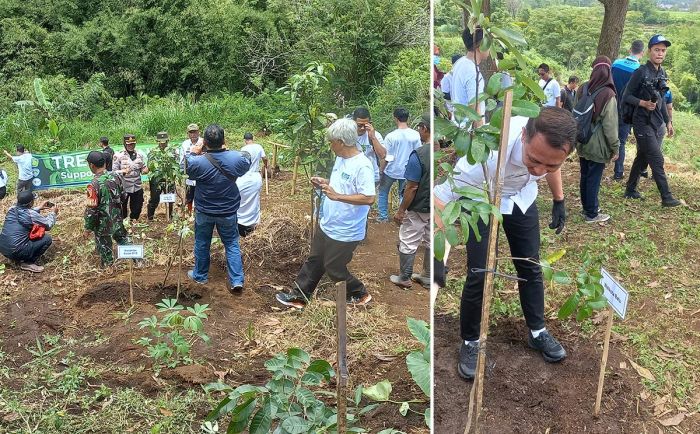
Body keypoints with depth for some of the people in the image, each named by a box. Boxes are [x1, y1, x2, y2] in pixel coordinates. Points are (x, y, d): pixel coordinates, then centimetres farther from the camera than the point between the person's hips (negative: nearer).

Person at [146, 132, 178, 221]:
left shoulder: (172, 152, 6)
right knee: (154, 200, 2)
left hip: (169, 181, 2)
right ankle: (149, 218, 15)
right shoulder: (152, 152, 2)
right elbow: (149, 166, -4)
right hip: (156, 181, -1)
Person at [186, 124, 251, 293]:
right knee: (232, 244, 13)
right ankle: (237, 281, 8)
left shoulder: (198, 162, -25)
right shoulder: (237, 158, -20)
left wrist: (192, 153, 10)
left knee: (202, 244, 19)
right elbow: (247, 162, 4)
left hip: (204, 212, -1)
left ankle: (200, 275, 35)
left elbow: (186, 170, -3)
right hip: (228, 211, 1)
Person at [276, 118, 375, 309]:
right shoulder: (340, 158, 4)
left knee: (334, 269, 8)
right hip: (327, 225, 9)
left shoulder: (362, 166, -25)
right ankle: (298, 297, 32)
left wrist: (337, 196, -33)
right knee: (314, 262, 18)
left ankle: (360, 294, 30)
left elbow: (369, 198, -31)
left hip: (345, 232, -9)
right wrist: (325, 183, 0)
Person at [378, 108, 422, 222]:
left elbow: (386, 158, -13)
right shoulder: (415, 135, -11)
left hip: (391, 171, -2)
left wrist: (381, 170, -1)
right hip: (406, 171, 2)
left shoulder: (391, 136, -17)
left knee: (383, 192, 20)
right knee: (403, 195, 17)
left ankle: (383, 216, 23)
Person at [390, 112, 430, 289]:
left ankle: (404, 278, 20)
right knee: (431, 242, 18)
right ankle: (428, 277, 29)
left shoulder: (419, 155, -24)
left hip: (418, 209, -7)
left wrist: (400, 211, -11)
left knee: (408, 243, 8)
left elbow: (412, 188, -21)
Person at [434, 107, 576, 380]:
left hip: (521, 196, 4)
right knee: (479, 274, -5)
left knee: (530, 266, 11)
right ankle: (470, 342, 17)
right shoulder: (489, 154, -46)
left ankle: (537, 332, 32)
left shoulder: (551, 143, -29)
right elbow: (440, 196, -41)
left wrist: (559, 200, 8)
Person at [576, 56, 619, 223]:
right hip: (598, 146, -5)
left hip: (582, 143, 5)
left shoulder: (583, 90, -1)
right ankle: (591, 214, 12)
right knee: (594, 179, 3)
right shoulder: (608, 94, -17)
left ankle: (587, 207, 31)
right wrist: (615, 147, -5)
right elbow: (610, 125, -15)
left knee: (585, 177, 16)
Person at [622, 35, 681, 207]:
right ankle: (666, 197, -3)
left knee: (642, 158, 13)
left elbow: (661, 101, 19)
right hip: (643, 123, -7)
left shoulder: (662, 74, 11)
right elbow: (627, 96, -10)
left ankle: (631, 190, 24)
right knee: (657, 160, -8)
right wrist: (644, 103, -25)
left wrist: (668, 121, 18)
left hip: (657, 124, 7)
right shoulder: (640, 72, -11)